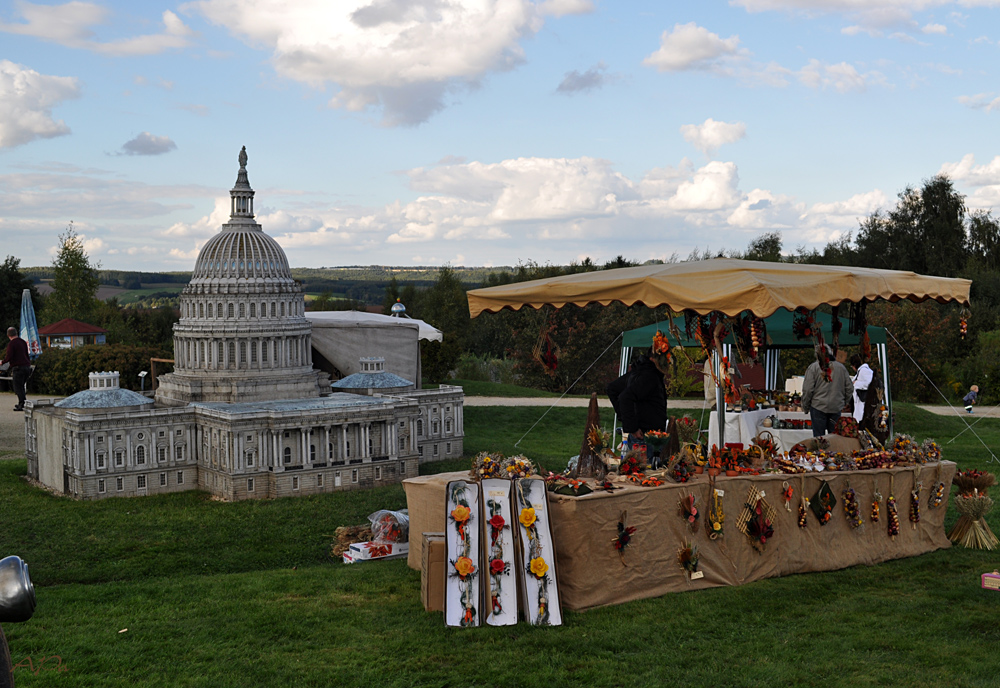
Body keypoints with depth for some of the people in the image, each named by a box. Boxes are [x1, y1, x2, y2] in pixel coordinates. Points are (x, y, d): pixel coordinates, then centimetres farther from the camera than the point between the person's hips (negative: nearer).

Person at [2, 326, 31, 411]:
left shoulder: (11, 344, -9)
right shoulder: (23, 342, 15)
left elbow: (9, 356, -14)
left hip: (18, 367, -8)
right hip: (27, 366, 8)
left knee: (18, 387, -5)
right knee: (21, 386, 19)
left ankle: (23, 404, -15)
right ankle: (21, 403, 22)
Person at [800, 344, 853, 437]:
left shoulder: (813, 367, -6)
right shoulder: (841, 367, 7)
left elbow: (808, 390, -9)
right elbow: (849, 389, 10)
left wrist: (805, 407, 3)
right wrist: (844, 403, 22)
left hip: (818, 407, -3)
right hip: (836, 408, 4)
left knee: (818, 437, 1)